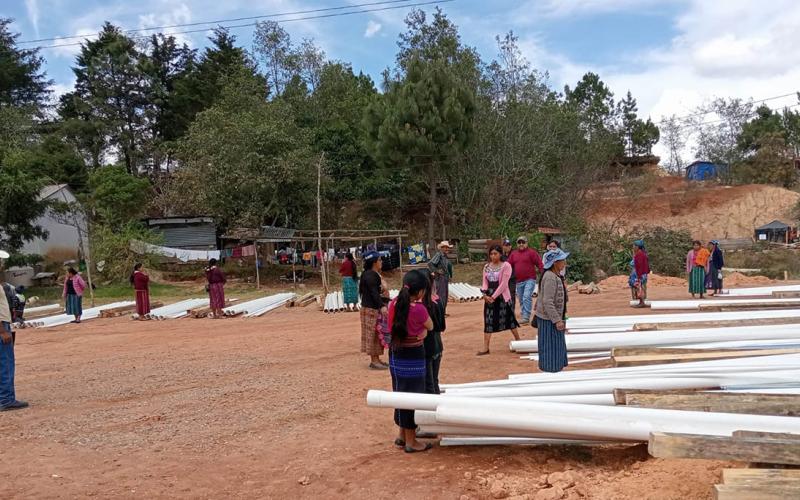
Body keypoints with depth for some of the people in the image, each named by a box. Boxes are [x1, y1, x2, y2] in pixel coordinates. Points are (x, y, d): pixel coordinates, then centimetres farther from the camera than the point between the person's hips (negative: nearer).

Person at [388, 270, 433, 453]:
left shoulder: (394, 304, -1)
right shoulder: (418, 308, -21)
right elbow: (430, 326, -4)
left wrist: (421, 331, -3)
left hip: (395, 355, 7)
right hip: (412, 357, -7)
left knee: (401, 394, 19)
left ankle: (403, 434, 33)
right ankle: (411, 441, 15)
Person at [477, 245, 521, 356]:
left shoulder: (506, 265, -8)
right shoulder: (486, 267, 9)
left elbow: (504, 283, -14)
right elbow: (485, 282, 7)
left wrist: (493, 296, -16)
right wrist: (485, 294, -11)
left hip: (502, 296, -5)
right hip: (489, 297, 5)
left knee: (509, 319, 5)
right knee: (488, 322, 3)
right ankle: (485, 348, 5)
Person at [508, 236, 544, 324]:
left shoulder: (532, 252, -2)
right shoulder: (513, 254, 12)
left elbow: (539, 263, -8)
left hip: (529, 280, -6)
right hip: (519, 281, 6)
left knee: (527, 297, -17)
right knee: (521, 300, 12)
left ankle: (526, 317, -17)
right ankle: (523, 314, 24)